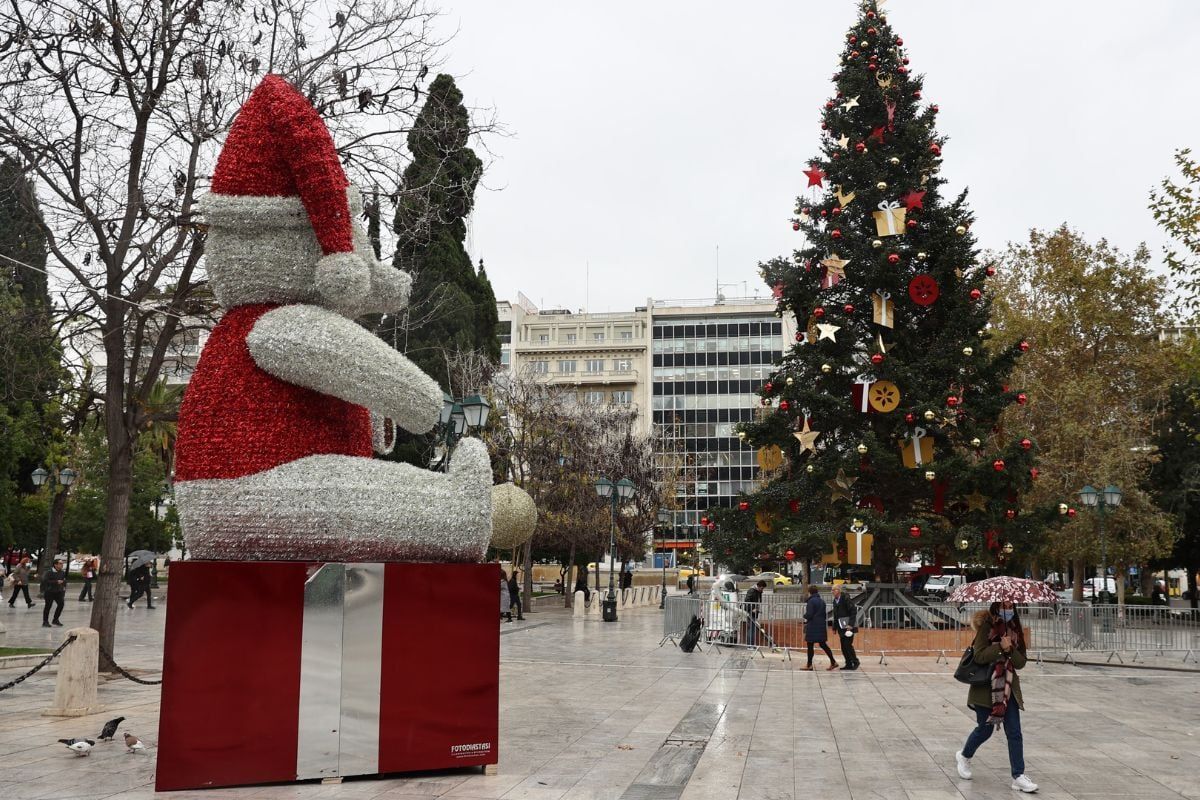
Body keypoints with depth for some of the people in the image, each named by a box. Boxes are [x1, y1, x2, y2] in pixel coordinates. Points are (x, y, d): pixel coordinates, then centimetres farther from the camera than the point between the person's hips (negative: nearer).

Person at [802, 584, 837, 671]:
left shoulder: (811, 601, -14)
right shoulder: (822, 601, 11)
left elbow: (809, 615, -17)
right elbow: (824, 614, 15)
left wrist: (805, 615, 4)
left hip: (813, 626, -8)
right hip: (821, 625, 8)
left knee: (810, 645, 1)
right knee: (823, 644, 12)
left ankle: (809, 665, 5)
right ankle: (833, 662, 8)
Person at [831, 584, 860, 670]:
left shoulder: (846, 598, -13)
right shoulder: (835, 600, 12)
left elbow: (854, 611, -17)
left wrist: (850, 624, -21)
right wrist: (834, 627, 15)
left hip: (848, 626, -8)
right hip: (841, 627, 8)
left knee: (847, 645, -10)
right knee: (843, 647, 7)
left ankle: (855, 662, 6)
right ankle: (848, 664, 14)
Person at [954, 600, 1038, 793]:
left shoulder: (1015, 630, 3)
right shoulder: (986, 627, -11)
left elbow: (1021, 663, 1)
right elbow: (979, 656, -19)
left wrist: (1010, 650, -17)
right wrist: (1000, 647, -27)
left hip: (1008, 688, 4)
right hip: (985, 687, -4)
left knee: (1014, 732, -3)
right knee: (985, 729, 7)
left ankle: (1019, 776, 1)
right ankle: (964, 756, 35)